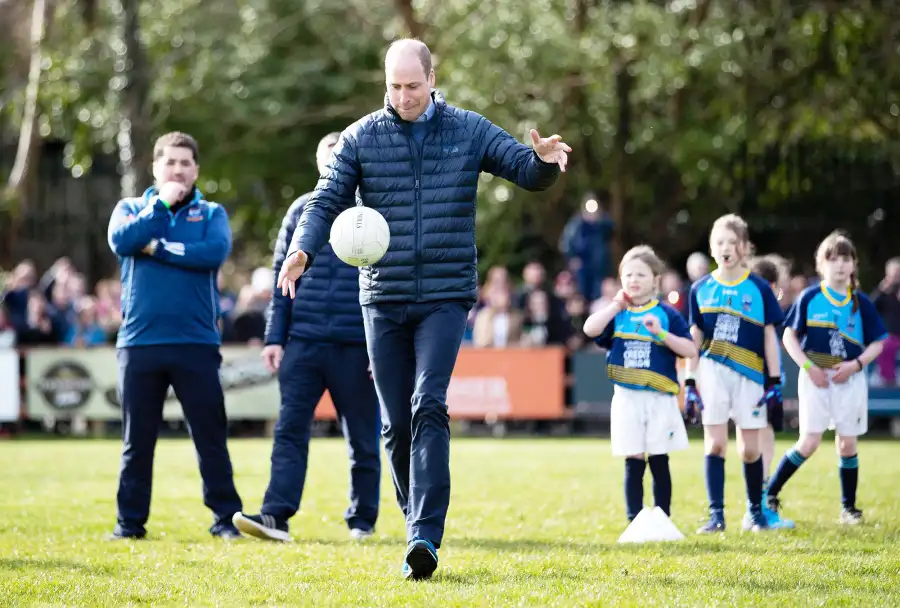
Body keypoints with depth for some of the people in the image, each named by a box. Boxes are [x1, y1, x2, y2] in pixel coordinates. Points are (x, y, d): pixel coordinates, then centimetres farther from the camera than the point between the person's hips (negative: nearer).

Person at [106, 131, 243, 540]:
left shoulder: (211, 213, 9)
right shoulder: (131, 208, 12)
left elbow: (216, 251, -12)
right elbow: (122, 241, -10)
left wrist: (158, 248, -9)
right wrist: (162, 205, -7)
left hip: (196, 341, -1)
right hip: (139, 341, 1)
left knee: (211, 436, 0)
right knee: (138, 438, 5)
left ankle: (225, 518, 5)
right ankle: (130, 521, 11)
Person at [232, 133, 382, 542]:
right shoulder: (302, 211, 10)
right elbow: (282, 277, 11)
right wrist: (274, 337, 4)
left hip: (357, 347, -2)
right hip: (303, 340, 2)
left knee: (363, 439, 6)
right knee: (290, 430, -9)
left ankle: (362, 521, 18)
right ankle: (276, 516, -15)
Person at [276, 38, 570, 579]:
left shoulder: (469, 130, 2)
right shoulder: (361, 138, 1)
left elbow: (528, 171, 2)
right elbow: (327, 200, -5)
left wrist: (546, 161, -24)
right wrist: (302, 250, -25)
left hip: (446, 297, -2)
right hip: (384, 300, 2)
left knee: (428, 406, -18)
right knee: (397, 422, 5)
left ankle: (425, 537, -23)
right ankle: (419, 523, 22)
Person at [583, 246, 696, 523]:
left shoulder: (666, 314, 2)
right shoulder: (617, 313, 7)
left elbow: (690, 351, -5)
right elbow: (590, 329, -11)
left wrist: (661, 333, -16)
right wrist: (617, 306, -9)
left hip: (660, 398, -1)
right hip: (627, 398, 1)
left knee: (659, 462, 3)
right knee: (633, 463, 1)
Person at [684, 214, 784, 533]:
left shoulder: (758, 289, 2)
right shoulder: (701, 290, 5)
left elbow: (769, 337, 4)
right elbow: (694, 339, 8)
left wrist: (775, 383, 0)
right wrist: (690, 384, 4)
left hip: (750, 375, -1)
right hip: (712, 374, 1)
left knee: (750, 449, 4)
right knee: (715, 444, -5)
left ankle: (755, 511, 20)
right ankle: (716, 515, -3)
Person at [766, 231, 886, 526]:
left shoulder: (861, 303, 2)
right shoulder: (809, 298, -3)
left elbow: (877, 343, 5)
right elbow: (789, 336, 0)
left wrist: (855, 364, -11)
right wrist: (808, 366, -11)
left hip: (850, 380, 2)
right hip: (815, 378, -2)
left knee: (847, 444, 6)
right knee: (809, 442, -9)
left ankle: (849, 508, 16)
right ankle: (769, 495, 3)